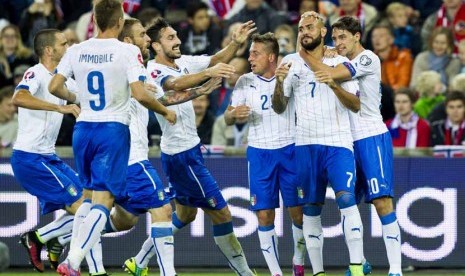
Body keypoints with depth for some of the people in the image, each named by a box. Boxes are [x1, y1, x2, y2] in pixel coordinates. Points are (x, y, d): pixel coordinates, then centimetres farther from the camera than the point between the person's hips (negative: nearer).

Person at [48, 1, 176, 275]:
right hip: (113, 130, -5)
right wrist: (166, 112, -1)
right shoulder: (128, 51, -9)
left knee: (90, 195, 22)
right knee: (104, 200, -6)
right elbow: (140, 94, -17)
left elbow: (54, 87, 4)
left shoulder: (77, 50, 4)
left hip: (83, 129, 5)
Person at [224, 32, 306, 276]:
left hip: (289, 149, -1)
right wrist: (234, 113, -16)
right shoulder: (246, 82, 3)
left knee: (298, 211, 0)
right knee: (264, 214, -3)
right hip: (259, 153, 1)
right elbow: (227, 118, 6)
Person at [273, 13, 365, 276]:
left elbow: (356, 105, -2)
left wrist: (334, 85, -18)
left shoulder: (340, 62, 3)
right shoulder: (291, 63, 9)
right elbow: (279, 107, 10)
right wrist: (279, 83, -9)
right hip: (306, 144, 3)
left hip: (338, 142, -3)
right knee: (311, 208, 3)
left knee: (346, 198, -19)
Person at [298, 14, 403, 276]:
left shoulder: (368, 59, -11)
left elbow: (331, 75, -21)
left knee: (382, 202, -13)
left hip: (373, 137, -9)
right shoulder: (345, 63, 16)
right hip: (349, 139, 9)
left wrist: (305, 55, -10)